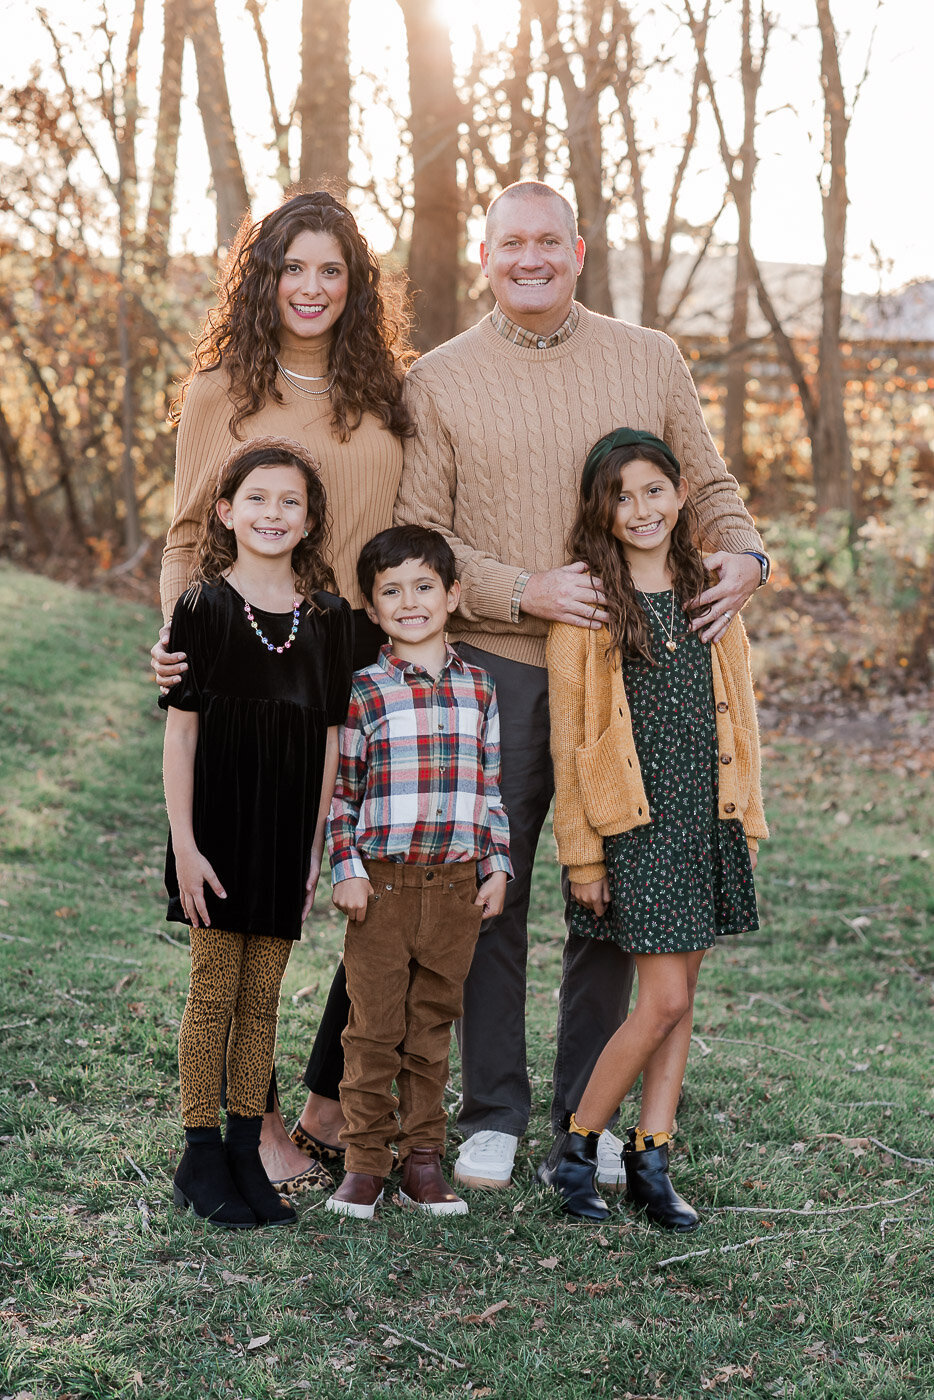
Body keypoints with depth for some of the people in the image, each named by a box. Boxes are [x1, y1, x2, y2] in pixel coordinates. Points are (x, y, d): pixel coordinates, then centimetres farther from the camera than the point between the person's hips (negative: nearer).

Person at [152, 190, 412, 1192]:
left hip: (369, 660, 4)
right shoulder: (220, 394, 2)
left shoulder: (383, 394, 12)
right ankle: (257, 1120, 17)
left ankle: (330, 1108, 19)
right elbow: (187, 540, 3)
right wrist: (177, 638, -13)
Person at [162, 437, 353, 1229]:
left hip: (288, 835, 3)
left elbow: (330, 738, 8)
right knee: (214, 991, 2)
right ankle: (201, 1158, 12)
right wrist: (183, 843, -9)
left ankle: (247, 1152, 19)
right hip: (218, 828, -3)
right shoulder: (204, 607, -4)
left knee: (263, 998, 9)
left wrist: (318, 845, 6)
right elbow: (180, 730, -5)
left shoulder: (328, 616, 5)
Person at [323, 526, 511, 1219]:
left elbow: (491, 786, 12)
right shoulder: (364, 692, -2)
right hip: (381, 883, -2)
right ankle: (365, 1163, 11)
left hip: (457, 887, 3)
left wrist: (497, 867, 8)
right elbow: (339, 790, 0)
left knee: (432, 1027, 9)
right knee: (374, 1027, 2)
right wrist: (346, 870, -6)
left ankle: (423, 1160, 18)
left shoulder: (478, 689, 8)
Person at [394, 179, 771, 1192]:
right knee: (490, 892, 3)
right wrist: (528, 592, -15)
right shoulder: (439, 380, 3)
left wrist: (742, 553, -7)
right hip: (494, 667, -2)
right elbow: (417, 537, -1)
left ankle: (588, 1112, 20)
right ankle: (493, 1115, 16)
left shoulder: (651, 360, 9)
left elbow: (706, 483, 15)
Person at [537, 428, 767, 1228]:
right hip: (637, 825, -5)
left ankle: (651, 1161, 17)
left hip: (709, 821, 5)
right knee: (665, 1001, -8)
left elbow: (739, 715, 15)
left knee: (680, 996, 7)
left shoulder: (709, 594, 10)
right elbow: (568, 741, -4)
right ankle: (575, 1150, 8)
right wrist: (583, 854, -7)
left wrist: (747, 821, 12)